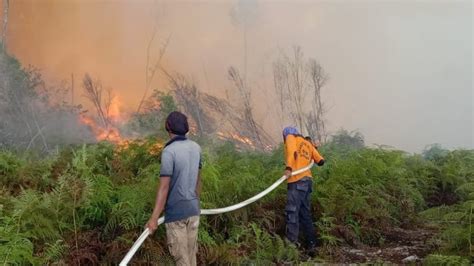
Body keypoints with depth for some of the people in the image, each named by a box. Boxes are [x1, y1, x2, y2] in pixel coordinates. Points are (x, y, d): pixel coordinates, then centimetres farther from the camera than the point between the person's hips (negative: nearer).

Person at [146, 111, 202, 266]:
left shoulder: (169, 151, -18)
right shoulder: (196, 148, 2)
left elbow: (164, 187, -21)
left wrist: (154, 218, -18)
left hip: (176, 213, -6)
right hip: (193, 210, 6)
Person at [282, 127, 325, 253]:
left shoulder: (290, 137, 9)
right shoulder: (308, 144, 25)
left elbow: (292, 151, -13)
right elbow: (320, 161, 19)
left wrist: (289, 167, -27)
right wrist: (312, 148, 38)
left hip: (297, 181, -8)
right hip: (307, 180, 8)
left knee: (292, 212, -11)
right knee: (305, 214, 13)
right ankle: (311, 245, 15)